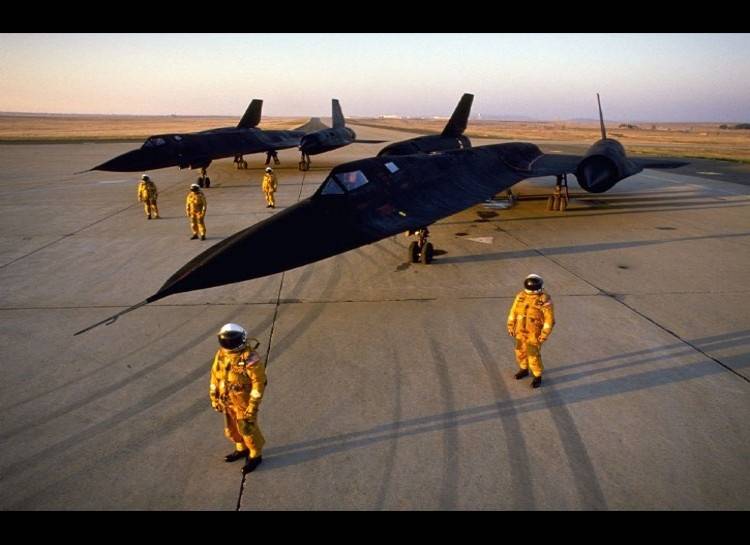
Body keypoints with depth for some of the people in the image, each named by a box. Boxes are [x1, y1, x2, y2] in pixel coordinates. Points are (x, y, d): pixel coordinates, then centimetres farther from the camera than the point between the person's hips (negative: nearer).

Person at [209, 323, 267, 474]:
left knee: (247, 429, 7)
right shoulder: (221, 354, -6)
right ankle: (242, 449, 46)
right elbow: (215, 375, 6)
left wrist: (253, 406, -20)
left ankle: (256, 455, 29)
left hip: (244, 402, -7)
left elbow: (259, 382, -22)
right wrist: (214, 397, 9)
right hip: (227, 401, 7)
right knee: (231, 428, 21)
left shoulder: (250, 358, -27)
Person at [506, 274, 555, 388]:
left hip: (535, 333, -5)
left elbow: (550, 319, -17)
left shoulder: (545, 300, -22)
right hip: (521, 331, 5)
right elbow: (514, 311, 3)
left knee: (533, 356, -3)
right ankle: (524, 370, 41)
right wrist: (511, 327, 4)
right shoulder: (521, 296, -7)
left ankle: (538, 377, 18)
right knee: (521, 352, 18)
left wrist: (544, 336, -17)